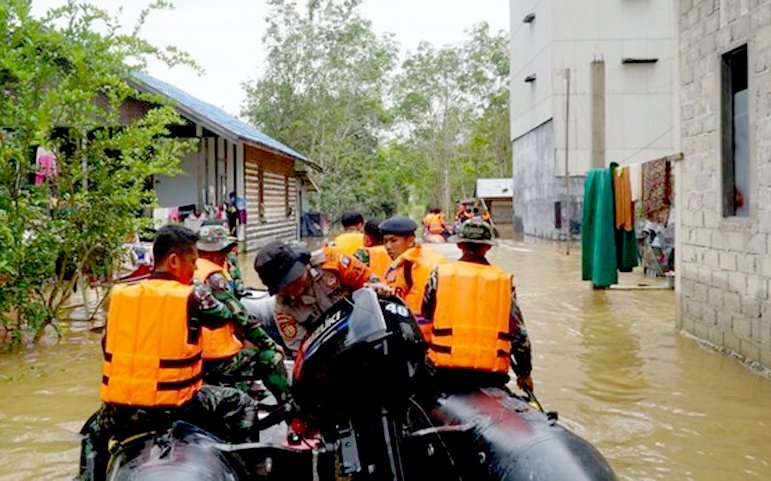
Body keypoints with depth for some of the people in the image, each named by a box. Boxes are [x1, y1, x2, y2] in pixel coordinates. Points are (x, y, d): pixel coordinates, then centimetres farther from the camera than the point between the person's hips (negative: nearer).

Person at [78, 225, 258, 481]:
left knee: (95, 431, 37)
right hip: (174, 408, -4)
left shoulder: (121, 294, 3)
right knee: (241, 403, 15)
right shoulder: (193, 296, -8)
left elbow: (107, 345, 13)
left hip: (119, 409, 4)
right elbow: (222, 316, 11)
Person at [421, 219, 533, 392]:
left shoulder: (439, 275, 2)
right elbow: (519, 333, 6)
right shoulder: (504, 281, 4)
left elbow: (423, 321, 10)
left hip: (445, 367, 0)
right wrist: (524, 372, 17)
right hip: (490, 374, 1)